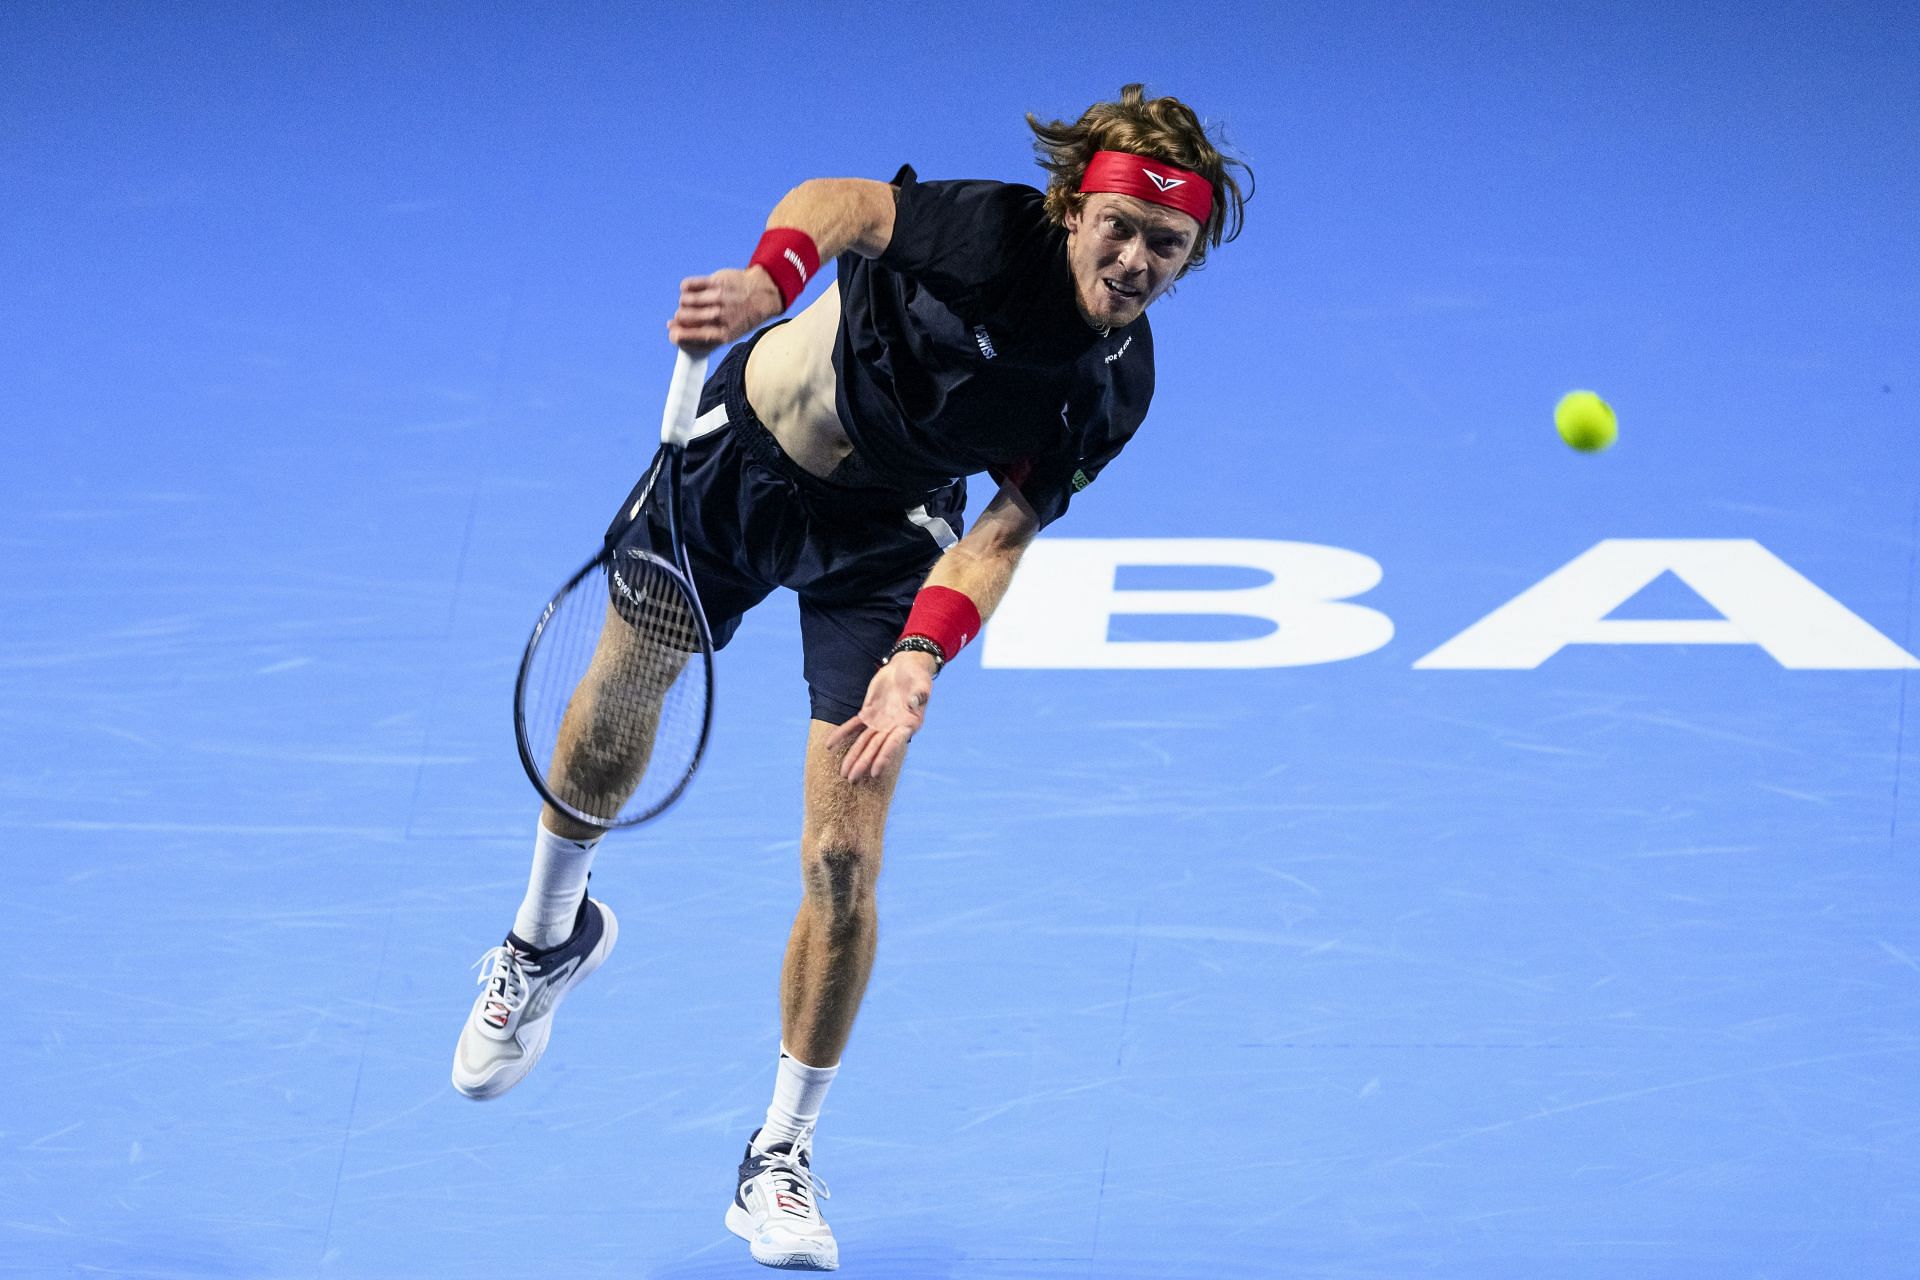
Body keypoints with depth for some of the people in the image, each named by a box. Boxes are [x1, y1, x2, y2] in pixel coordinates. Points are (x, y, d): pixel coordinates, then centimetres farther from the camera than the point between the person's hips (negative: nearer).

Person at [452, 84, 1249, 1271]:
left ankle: (783, 1158, 11)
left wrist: (918, 660, -34)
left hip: (883, 539, 1)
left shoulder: (1114, 388, -19)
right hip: (747, 454, -1)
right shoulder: (991, 233, -29)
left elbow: (1001, 534, -19)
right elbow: (838, 202, -32)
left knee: (843, 862, -8)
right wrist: (769, 276, -53)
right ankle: (547, 940, 49)